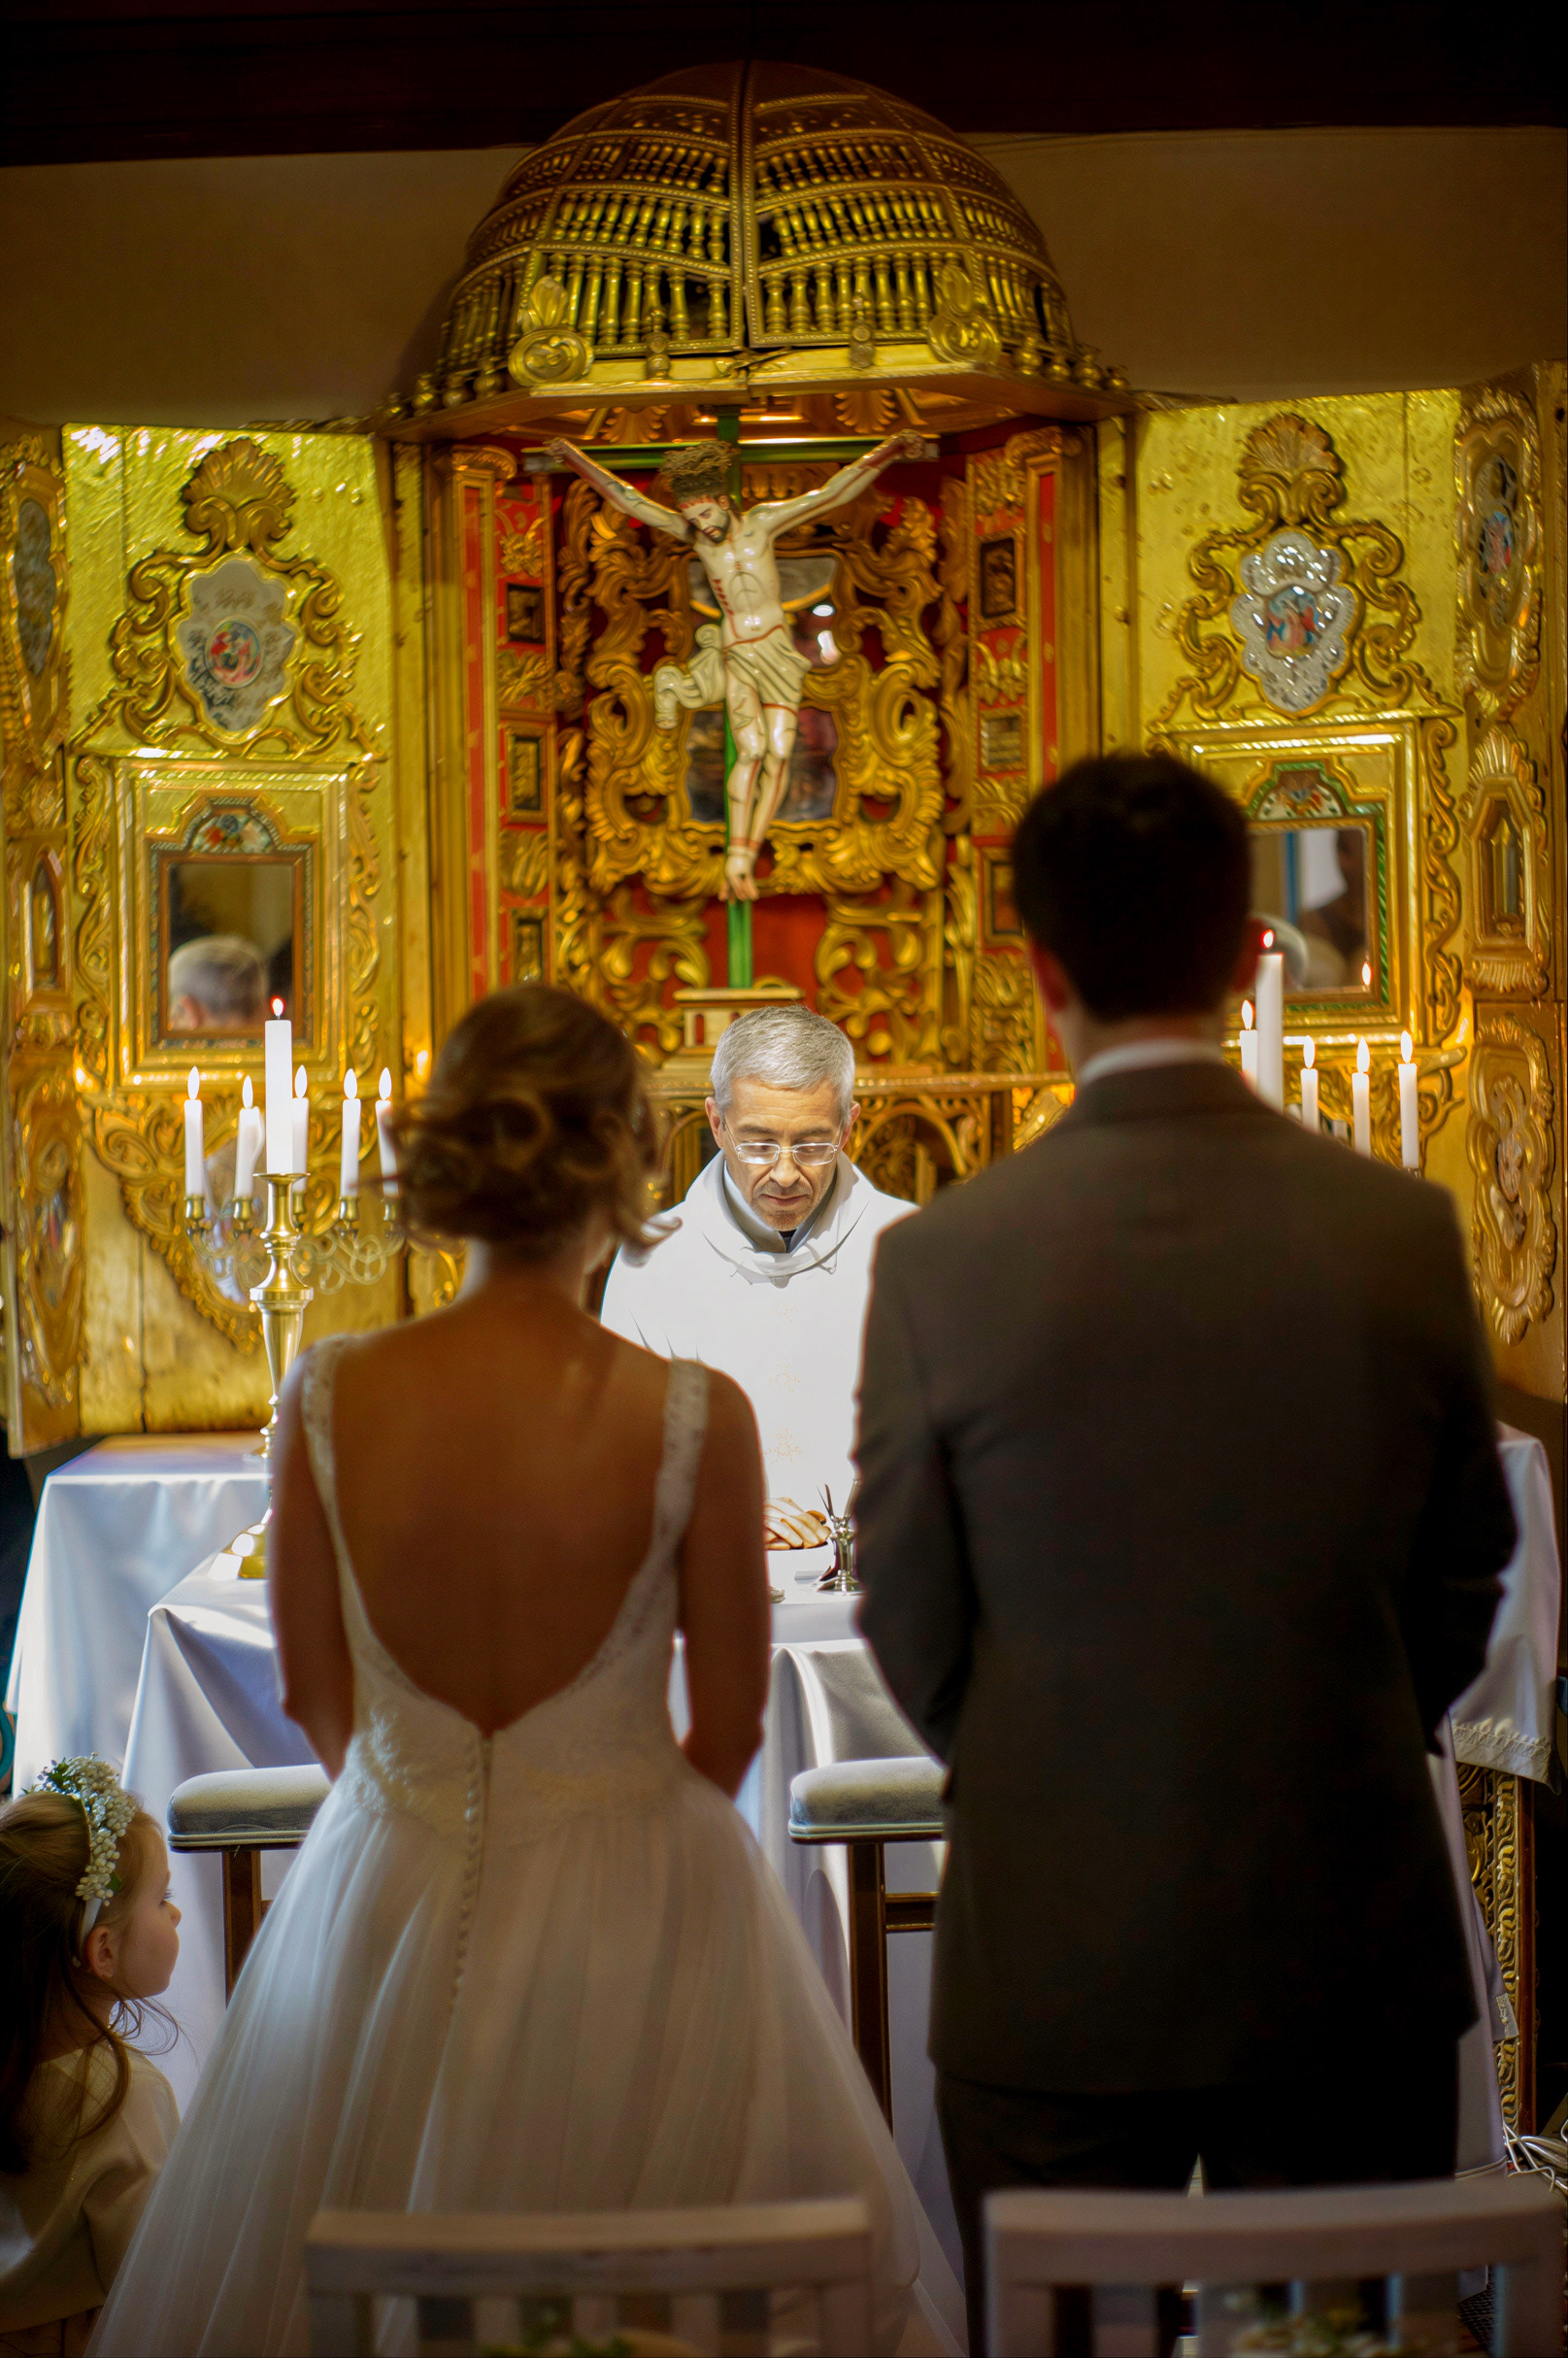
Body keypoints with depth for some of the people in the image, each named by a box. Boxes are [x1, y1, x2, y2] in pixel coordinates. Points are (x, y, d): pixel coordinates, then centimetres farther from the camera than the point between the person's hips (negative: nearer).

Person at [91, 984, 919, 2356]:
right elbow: (730, 1725, -6)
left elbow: (313, 1698, 1)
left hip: (384, 1894, 2)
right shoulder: (695, 1420, -18)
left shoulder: (331, 1399, -12)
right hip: (630, 1905, -2)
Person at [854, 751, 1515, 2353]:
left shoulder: (941, 1262, -14)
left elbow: (911, 1625, -3)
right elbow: (1462, 1574, 4)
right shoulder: (1405, 1231, -8)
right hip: (1356, 1951, 2)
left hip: (1055, 1966, -1)